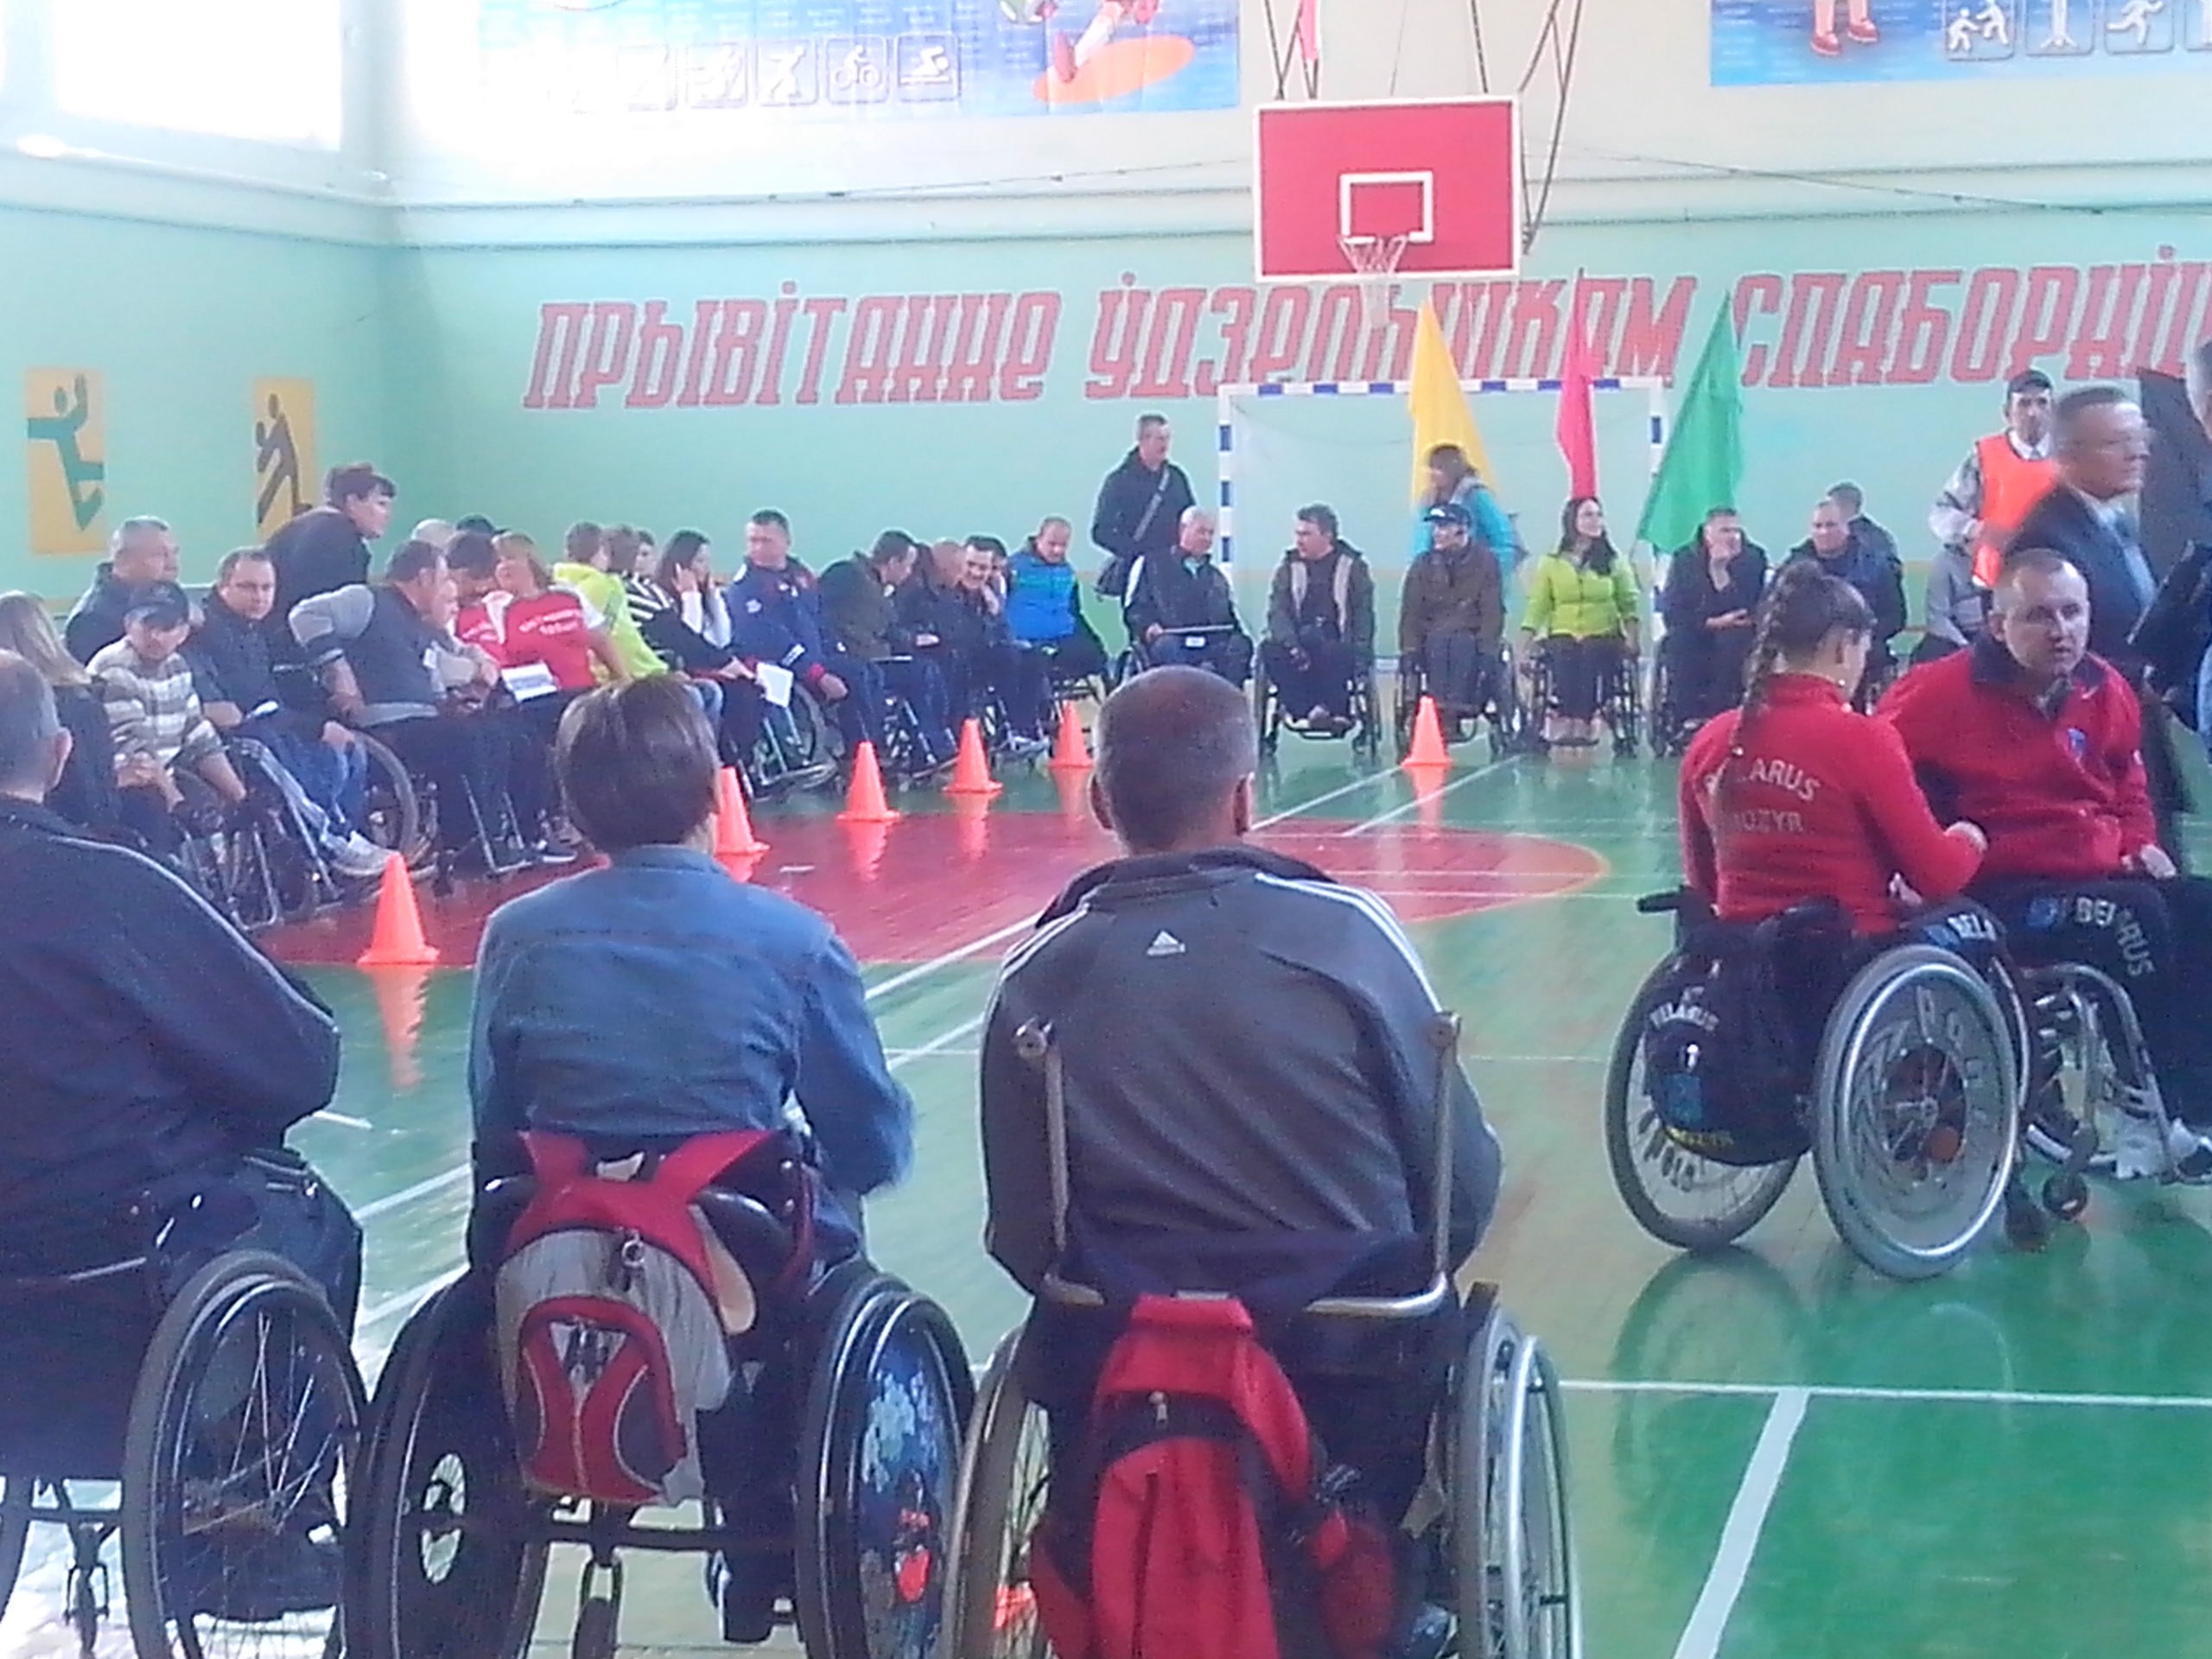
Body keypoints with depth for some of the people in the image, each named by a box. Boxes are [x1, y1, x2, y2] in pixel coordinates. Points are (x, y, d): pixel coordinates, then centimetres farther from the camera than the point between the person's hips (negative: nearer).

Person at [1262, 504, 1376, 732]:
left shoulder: (1353, 565, 6)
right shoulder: (1290, 566, 10)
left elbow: (1363, 614, 0)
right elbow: (1277, 610, -1)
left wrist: (1362, 655, -15)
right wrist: (1292, 645, -20)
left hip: (1339, 645, -2)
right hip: (1297, 640, 2)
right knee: (1271, 651, -29)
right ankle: (1301, 710, -29)